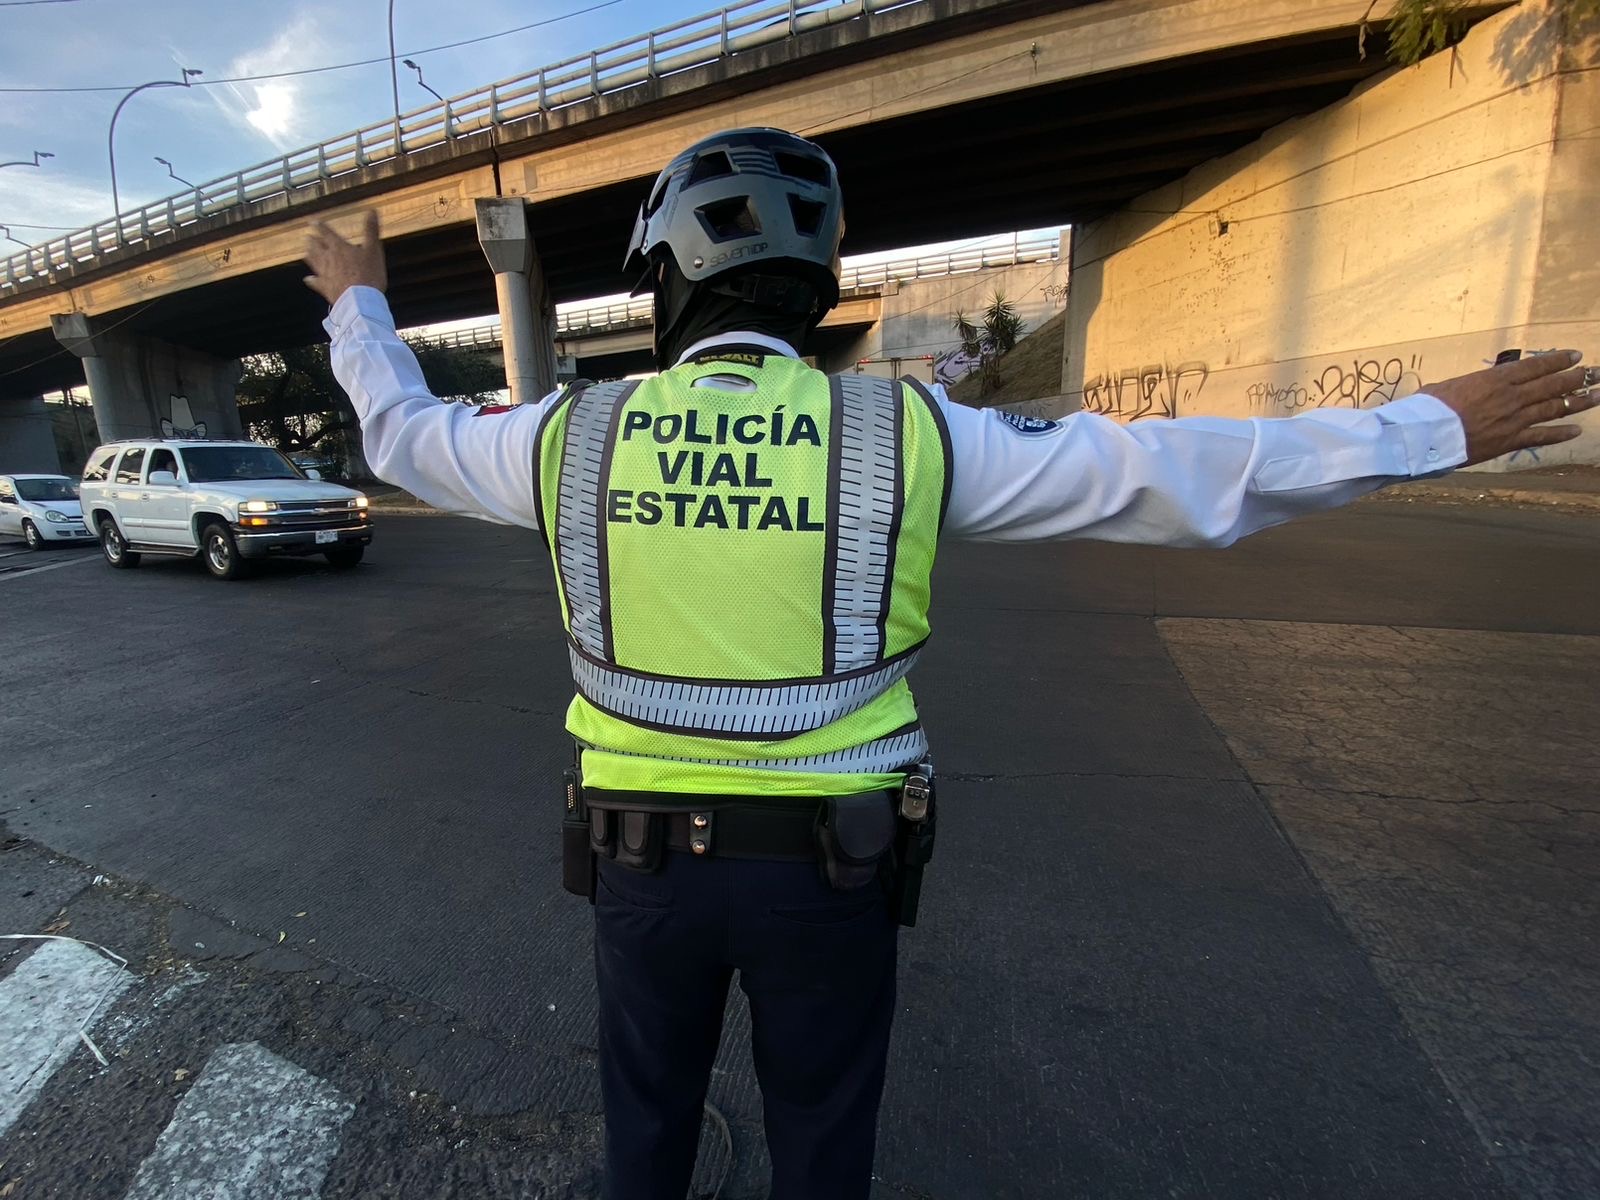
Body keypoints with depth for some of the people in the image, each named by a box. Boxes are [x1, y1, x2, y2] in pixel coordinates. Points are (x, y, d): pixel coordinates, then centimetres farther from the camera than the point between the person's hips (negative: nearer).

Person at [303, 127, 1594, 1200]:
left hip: (647, 857, 2)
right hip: (829, 864, -1)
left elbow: (404, 430, 14)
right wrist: (1435, 427, 4)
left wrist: (360, 303, 34)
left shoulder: (574, 432, -7)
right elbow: (1168, 473, -9)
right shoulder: (904, 431, -13)